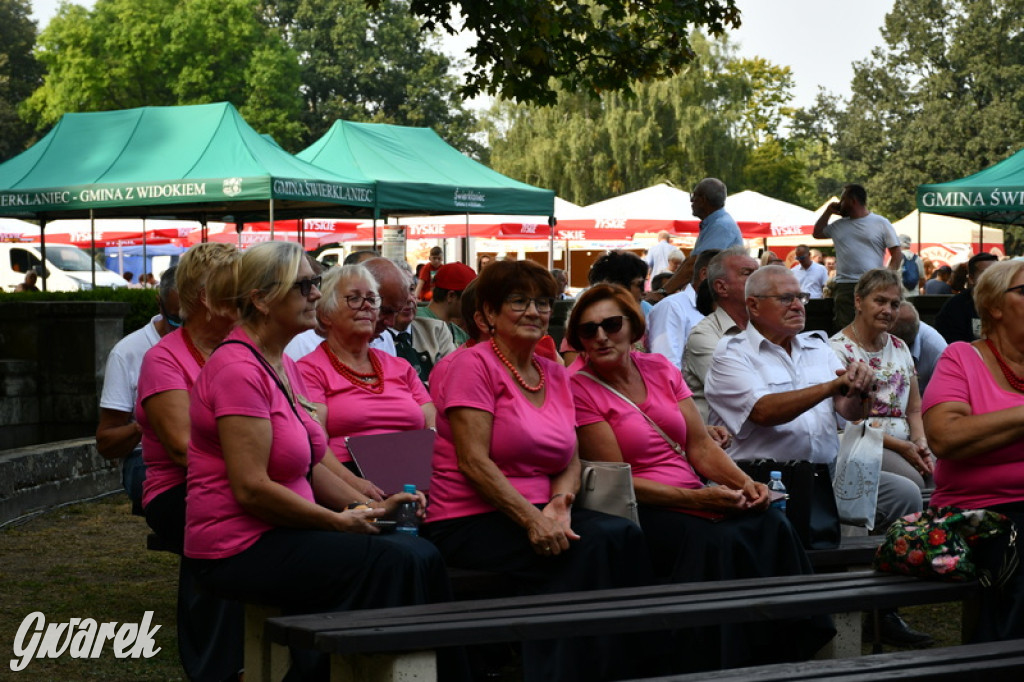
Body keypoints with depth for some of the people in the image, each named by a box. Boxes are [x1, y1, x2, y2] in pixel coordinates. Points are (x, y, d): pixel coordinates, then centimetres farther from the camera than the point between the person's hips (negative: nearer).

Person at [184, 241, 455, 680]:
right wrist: (338, 521, -15)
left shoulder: (284, 367, 15)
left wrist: (368, 508, 1)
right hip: (239, 547, -9)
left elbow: (313, 467, 16)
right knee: (393, 562, -19)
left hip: (280, 536, 9)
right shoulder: (239, 370, -17)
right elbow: (251, 488, -22)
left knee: (421, 555, -5)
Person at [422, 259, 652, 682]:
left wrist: (560, 505, -12)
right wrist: (531, 519, -23)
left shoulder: (556, 375, 16)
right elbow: (473, 462, -14)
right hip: (468, 520, -7)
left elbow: (571, 460, 11)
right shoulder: (473, 365, -6)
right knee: (595, 544, -27)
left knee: (623, 535, -21)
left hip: (537, 512, 7)